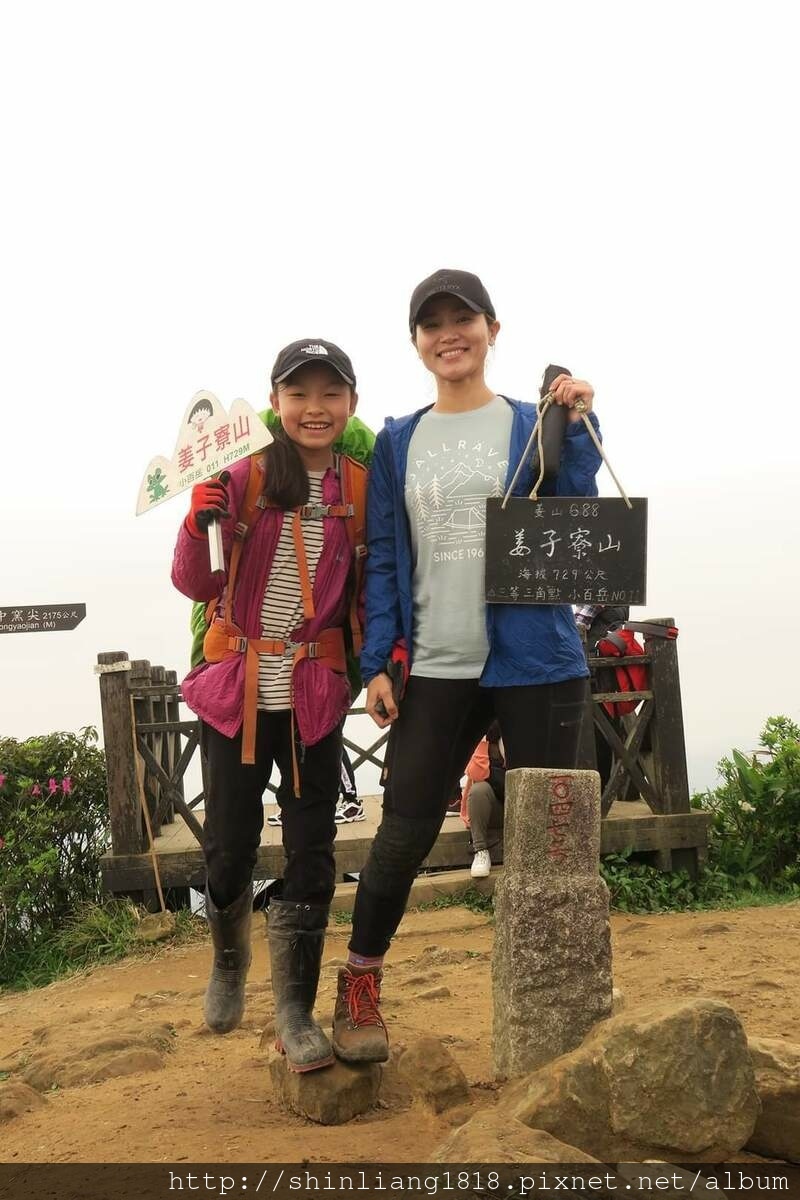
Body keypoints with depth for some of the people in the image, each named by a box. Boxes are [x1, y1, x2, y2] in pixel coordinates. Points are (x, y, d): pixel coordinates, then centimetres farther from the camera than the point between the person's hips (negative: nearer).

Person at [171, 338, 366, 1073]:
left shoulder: (361, 486, 0)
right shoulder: (245, 473, -5)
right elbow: (195, 585, -5)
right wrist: (201, 520, -22)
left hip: (315, 695, 1)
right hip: (235, 689, -1)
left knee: (311, 853, 3)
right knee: (230, 846, 8)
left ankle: (295, 1009, 20)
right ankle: (229, 962, 38)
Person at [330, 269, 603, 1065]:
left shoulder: (535, 428, 5)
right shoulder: (398, 443, 10)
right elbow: (383, 558, 8)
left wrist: (576, 430, -13)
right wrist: (376, 662, 0)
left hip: (536, 663, -1)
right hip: (435, 669, 1)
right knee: (403, 833, 1)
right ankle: (359, 988, 20)